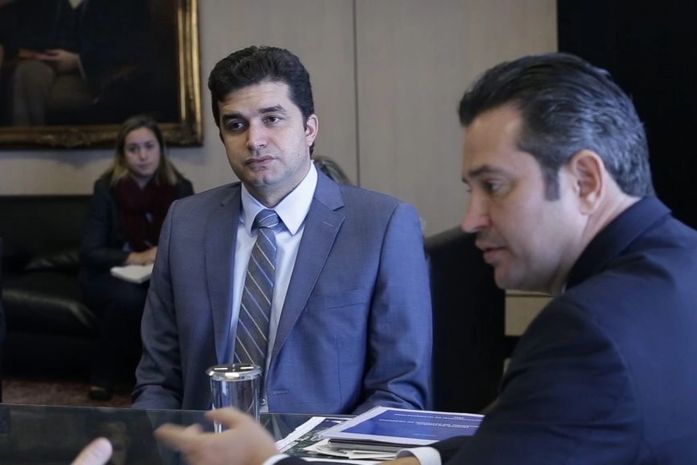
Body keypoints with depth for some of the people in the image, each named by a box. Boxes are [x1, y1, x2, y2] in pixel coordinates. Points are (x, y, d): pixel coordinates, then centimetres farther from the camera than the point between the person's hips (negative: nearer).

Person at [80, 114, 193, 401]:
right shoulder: (107, 188, -7)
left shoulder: (179, 189, -1)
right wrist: (135, 258, -26)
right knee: (129, 297, -36)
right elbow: (89, 252, -11)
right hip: (111, 275, -1)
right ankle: (102, 375, -14)